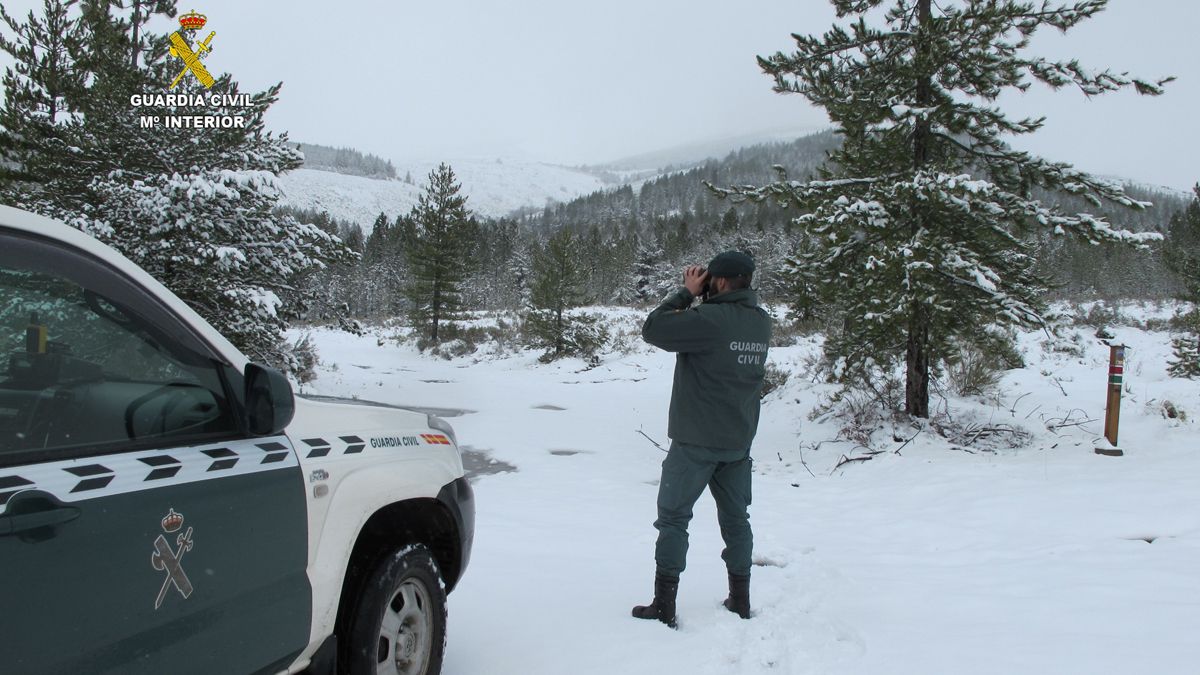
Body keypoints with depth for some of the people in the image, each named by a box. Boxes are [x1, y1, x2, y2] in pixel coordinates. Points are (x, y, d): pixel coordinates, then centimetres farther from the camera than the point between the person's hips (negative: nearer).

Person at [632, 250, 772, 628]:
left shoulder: (710, 319, -21)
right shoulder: (762, 322, 3)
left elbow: (652, 330, -17)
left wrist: (686, 293, -8)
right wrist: (697, 298, 5)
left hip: (696, 441, -6)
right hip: (739, 441, 6)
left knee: (673, 517, 5)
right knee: (736, 518, 16)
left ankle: (664, 606, 7)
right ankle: (740, 600, 24)